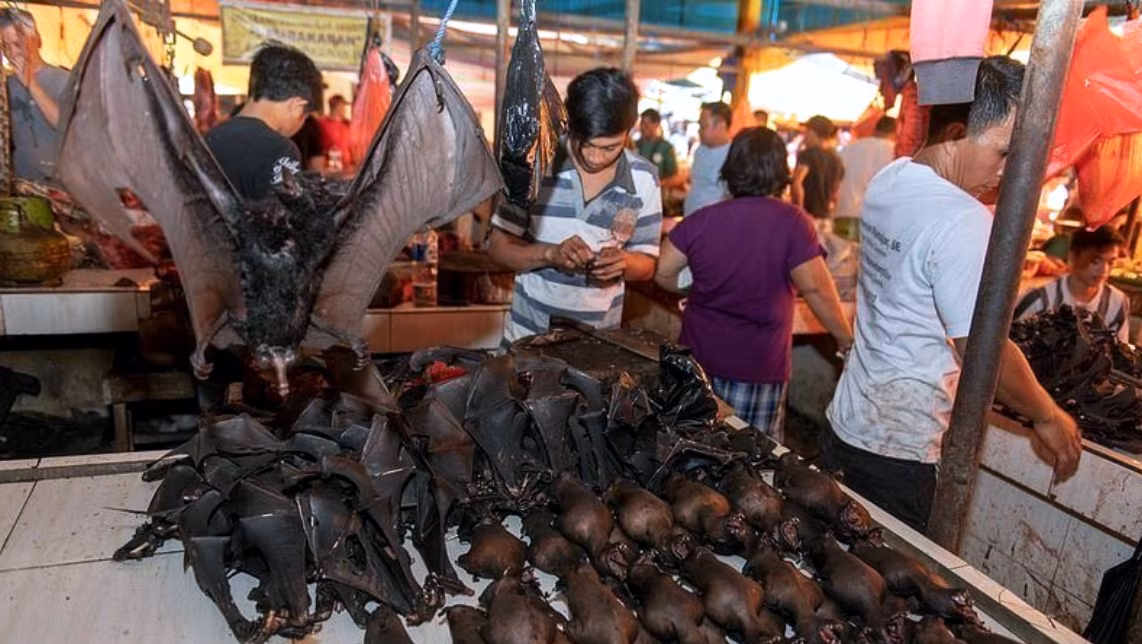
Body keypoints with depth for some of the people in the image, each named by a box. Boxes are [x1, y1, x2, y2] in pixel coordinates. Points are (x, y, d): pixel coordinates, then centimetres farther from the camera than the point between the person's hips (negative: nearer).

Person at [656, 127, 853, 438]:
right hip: (760, 366, -3)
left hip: (700, 358, 3)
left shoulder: (701, 220, -4)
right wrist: (847, 340, -1)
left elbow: (662, 273, 0)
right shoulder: (792, 223, -13)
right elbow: (815, 289, -13)